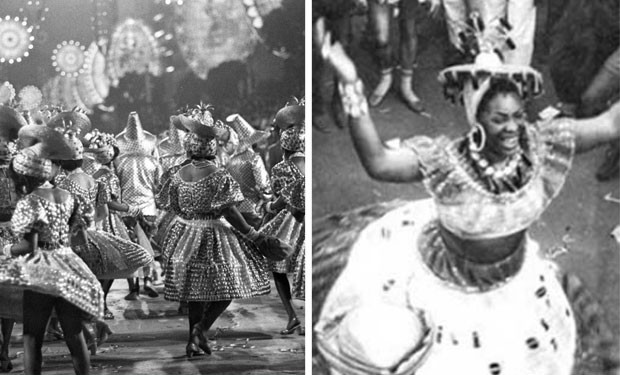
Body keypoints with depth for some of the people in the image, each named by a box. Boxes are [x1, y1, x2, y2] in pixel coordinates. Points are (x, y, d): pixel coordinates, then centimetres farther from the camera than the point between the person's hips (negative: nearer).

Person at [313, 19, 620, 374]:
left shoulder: (539, 145, -22)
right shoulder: (448, 160, -34)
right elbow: (377, 162, -46)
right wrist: (352, 85, -55)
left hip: (512, 279, 4)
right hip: (440, 280, -4)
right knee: (382, 346, 11)